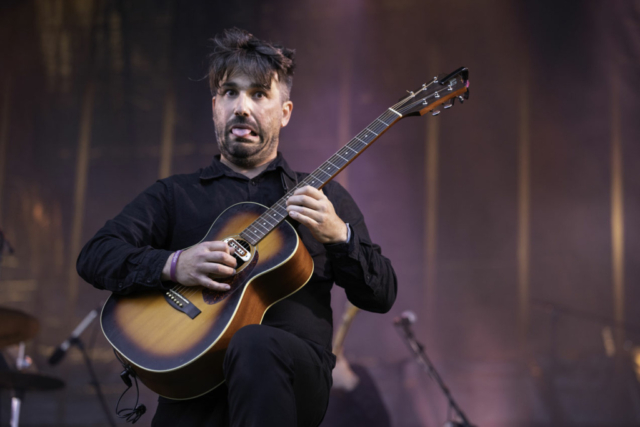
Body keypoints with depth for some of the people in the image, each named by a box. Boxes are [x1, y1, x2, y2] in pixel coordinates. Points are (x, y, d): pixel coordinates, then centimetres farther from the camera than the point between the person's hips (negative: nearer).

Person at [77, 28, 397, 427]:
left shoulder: (325, 196, 20)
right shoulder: (175, 195, 19)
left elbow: (382, 296, 15)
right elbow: (94, 256, 6)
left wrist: (339, 236, -4)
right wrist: (173, 265, -11)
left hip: (294, 370, 1)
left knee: (255, 344, -36)